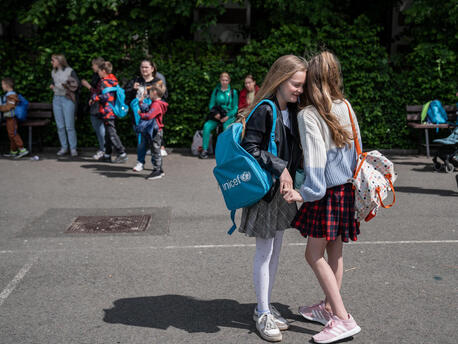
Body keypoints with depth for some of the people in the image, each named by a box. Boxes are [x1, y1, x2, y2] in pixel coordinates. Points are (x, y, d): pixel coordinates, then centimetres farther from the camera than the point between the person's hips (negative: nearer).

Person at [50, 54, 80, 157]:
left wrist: (65, 86, -14)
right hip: (56, 99, 6)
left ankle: (73, 148, 0)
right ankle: (63, 147, 11)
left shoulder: (70, 71, -3)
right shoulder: (54, 72, 16)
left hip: (67, 99, -6)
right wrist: (52, 86, 8)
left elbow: (77, 84, -6)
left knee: (69, 126, -7)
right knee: (60, 126, 4)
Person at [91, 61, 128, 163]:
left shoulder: (105, 82, -14)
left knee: (111, 133, -7)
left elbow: (105, 96, -23)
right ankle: (107, 155, 20)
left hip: (107, 112, -10)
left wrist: (94, 98, -10)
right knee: (108, 133, 13)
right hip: (111, 111, 10)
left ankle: (122, 154, -6)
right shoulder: (112, 81, 14)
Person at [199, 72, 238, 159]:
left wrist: (227, 116, -12)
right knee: (207, 126, -25)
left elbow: (235, 108, 3)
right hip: (216, 116, 2)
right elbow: (211, 105, 10)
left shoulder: (233, 92, 6)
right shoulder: (216, 90, 11)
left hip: (229, 116, -2)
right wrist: (215, 113, -10)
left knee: (227, 127, -35)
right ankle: (204, 150, -19)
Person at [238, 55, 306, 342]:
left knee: (276, 251, 15)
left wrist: (292, 173, 2)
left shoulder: (292, 110, 8)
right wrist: (279, 167, -23)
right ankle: (262, 313, 18)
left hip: (284, 189, 8)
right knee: (264, 252, 3)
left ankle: (267, 305, 30)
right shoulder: (264, 110, -17)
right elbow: (250, 148, -21)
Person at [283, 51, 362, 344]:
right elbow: (354, 146, 11)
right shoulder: (346, 107, 5)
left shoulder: (309, 115, -16)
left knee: (315, 255, 1)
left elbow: (315, 157, -21)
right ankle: (329, 308, 30)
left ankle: (343, 319, 3)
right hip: (347, 189, 8)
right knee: (335, 251, 16)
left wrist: (306, 193, -17)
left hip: (327, 193, -8)